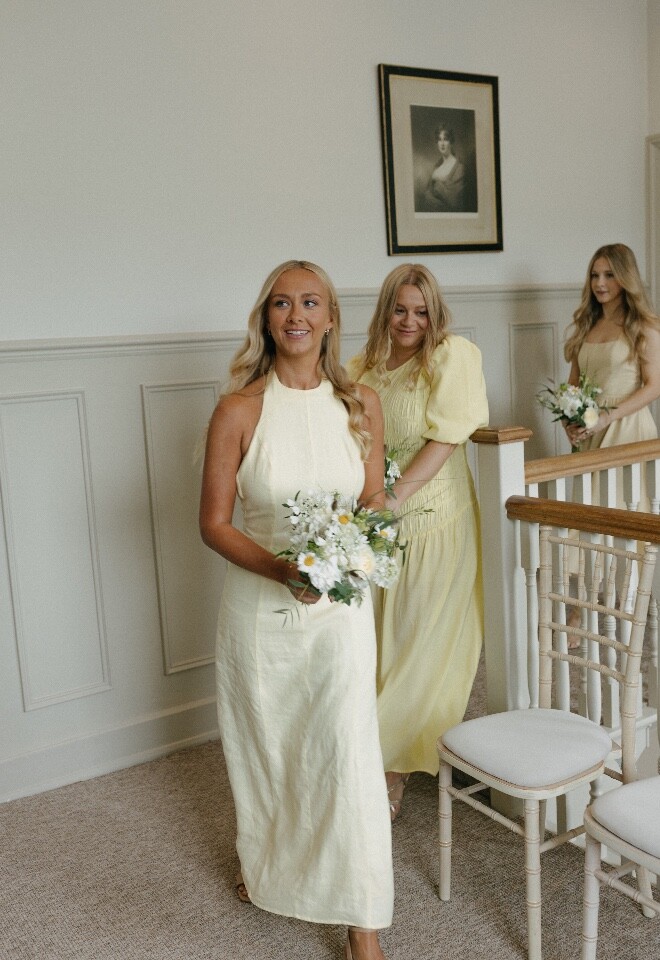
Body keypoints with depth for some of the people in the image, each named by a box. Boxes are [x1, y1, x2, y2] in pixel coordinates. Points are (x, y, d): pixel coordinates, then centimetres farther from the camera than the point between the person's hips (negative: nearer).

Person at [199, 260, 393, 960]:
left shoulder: (360, 404, -2)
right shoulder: (239, 410, -9)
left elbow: (374, 500, 8)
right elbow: (213, 522, -6)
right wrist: (281, 568, -22)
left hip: (341, 602, 1)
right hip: (259, 604, 0)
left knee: (347, 750, 0)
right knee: (263, 741, 17)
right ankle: (263, 862, 46)